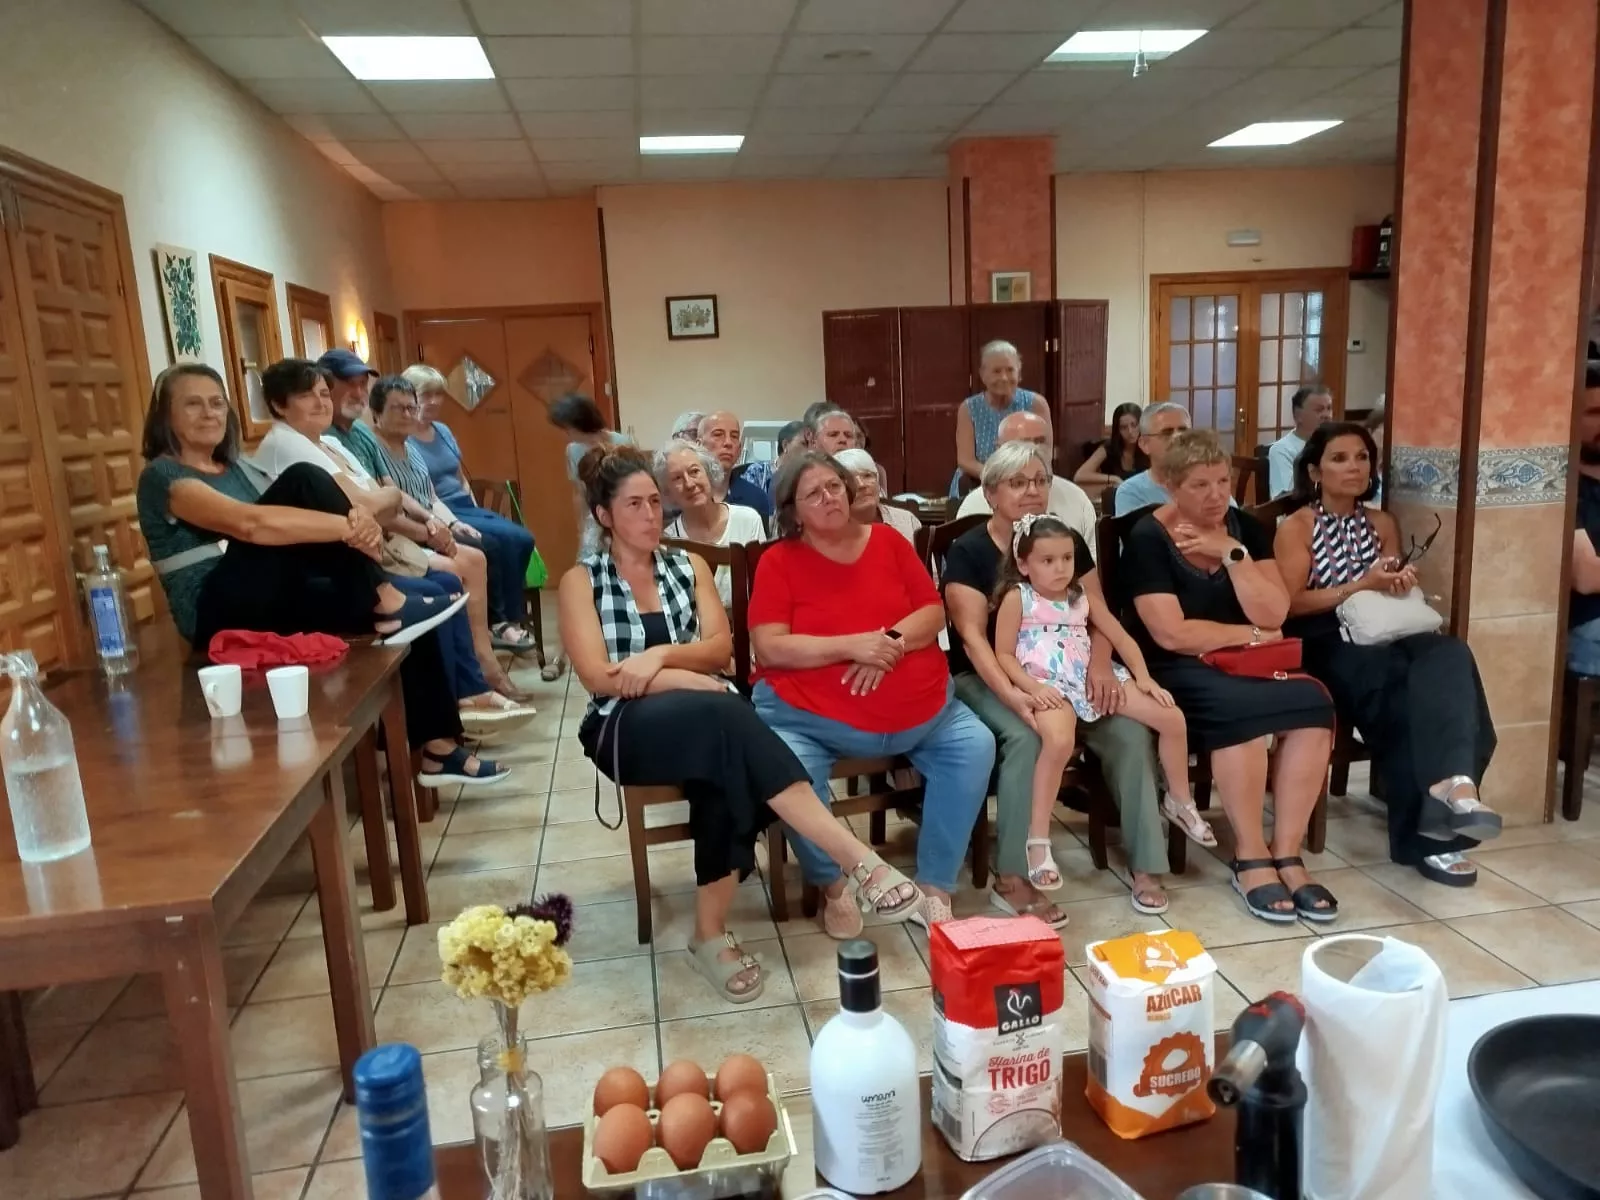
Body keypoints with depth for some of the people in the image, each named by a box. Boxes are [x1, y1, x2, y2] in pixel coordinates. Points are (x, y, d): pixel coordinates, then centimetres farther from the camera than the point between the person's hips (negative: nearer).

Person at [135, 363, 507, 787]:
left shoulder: (236, 468, 19)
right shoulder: (162, 476, -7)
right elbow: (251, 524, -26)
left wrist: (356, 522, -19)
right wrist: (350, 526, -32)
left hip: (273, 604, 8)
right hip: (220, 615, -8)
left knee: (403, 616, -10)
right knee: (303, 482, -24)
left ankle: (439, 749, -5)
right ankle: (388, 603, -23)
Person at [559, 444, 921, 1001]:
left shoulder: (689, 566, 16)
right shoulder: (581, 581, 5)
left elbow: (721, 648, 5)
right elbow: (599, 677, -7)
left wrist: (663, 654, -14)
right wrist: (685, 678, -16)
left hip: (704, 720, 4)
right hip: (626, 727, -3)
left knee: (724, 768, -35)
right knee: (722, 715, -36)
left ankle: (711, 931, -23)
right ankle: (854, 857, -42)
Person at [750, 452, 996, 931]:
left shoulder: (888, 541, 6)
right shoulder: (778, 561, -5)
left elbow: (933, 613, 3)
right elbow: (770, 648, -13)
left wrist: (891, 642, -18)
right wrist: (850, 645, -23)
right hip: (808, 715, -4)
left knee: (976, 744, -10)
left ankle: (935, 885, 0)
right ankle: (834, 885, -5)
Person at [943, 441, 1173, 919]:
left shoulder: (1067, 539, 7)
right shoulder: (968, 551, -7)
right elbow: (973, 636, -17)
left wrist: (1100, 663, -20)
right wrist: (1012, 694, -33)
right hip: (990, 679, -4)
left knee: (1130, 731, -19)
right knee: (1026, 735, -34)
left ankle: (1146, 865, -4)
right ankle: (1012, 879, -23)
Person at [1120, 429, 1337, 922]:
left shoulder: (1247, 527, 8)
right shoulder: (1147, 538, -8)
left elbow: (1273, 615, -3)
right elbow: (1172, 633, -17)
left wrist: (1233, 553, -12)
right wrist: (1252, 635, -6)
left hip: (1246, 665, 6)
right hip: (1173, 672, -5)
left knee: (1312, 701, -24)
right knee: (1239, 707, -34)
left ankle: (1288, 855, -14)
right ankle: (1250, 859, -17)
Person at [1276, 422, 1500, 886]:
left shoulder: (1383, 524, 20)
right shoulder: (1296, 527, 3)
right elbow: (1290, 604, -7)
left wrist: (1400, 586, 0)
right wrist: (1361, 586, -15)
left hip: (1383, 637, 5)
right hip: (1324, 646, -5)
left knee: (1449, 654, -31)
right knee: (1405, 686, -34)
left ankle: (1450, 780, -48)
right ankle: (1427, 836, -33)